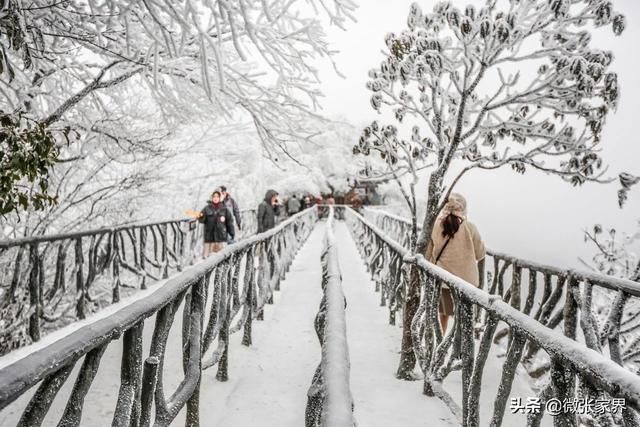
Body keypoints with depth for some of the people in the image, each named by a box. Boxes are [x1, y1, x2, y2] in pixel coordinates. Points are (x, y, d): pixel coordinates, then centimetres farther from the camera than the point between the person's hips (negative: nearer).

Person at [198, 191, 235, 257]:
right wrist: (200, 217, -26)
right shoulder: (207, 208, 3)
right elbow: (202, 220, -4)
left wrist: (232, 234, 2)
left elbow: (229, 221, 4)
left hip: (221, 236, 0)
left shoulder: (224, 209, 3)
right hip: (209, 236, 0)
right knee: (206, 256, -1)